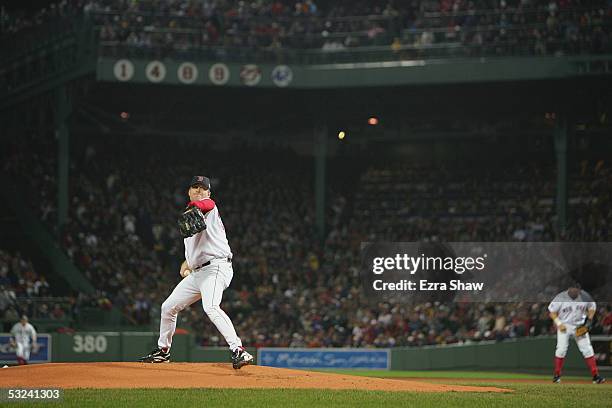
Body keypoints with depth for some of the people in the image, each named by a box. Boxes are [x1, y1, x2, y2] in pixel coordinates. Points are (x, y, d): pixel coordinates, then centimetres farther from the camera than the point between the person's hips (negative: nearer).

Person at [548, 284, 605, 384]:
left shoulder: (585, 296, -7)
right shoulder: (560, 298, -14)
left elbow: (592, 307, 10)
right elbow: (552, 312, -5)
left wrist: (589, 320, -5)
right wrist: (559, 324, -18)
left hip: (580, 326, 2)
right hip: (564, 326, -2)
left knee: (587, 349, -4)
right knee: (561, 349, -10)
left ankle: (595, 375, -5)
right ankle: (557, 375, 5)